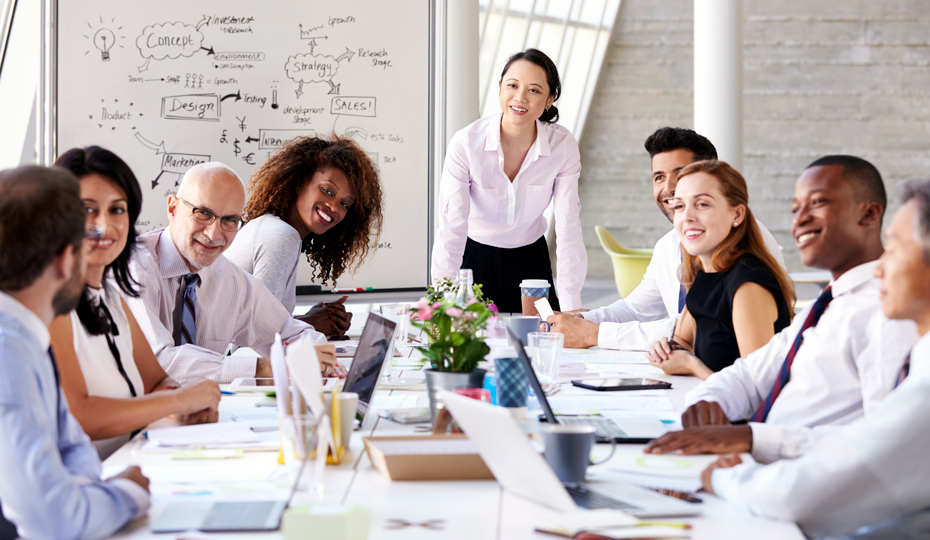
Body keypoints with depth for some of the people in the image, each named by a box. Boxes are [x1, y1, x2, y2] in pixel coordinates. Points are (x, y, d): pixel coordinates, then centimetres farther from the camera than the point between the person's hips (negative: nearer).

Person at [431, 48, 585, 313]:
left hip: (531, 261, 2)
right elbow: (451, 228, -26)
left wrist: (571, 309, -25)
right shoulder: (466, 144, -23)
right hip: (475, 259, -2)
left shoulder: (563, 146, -17)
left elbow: (568, 227, -18)